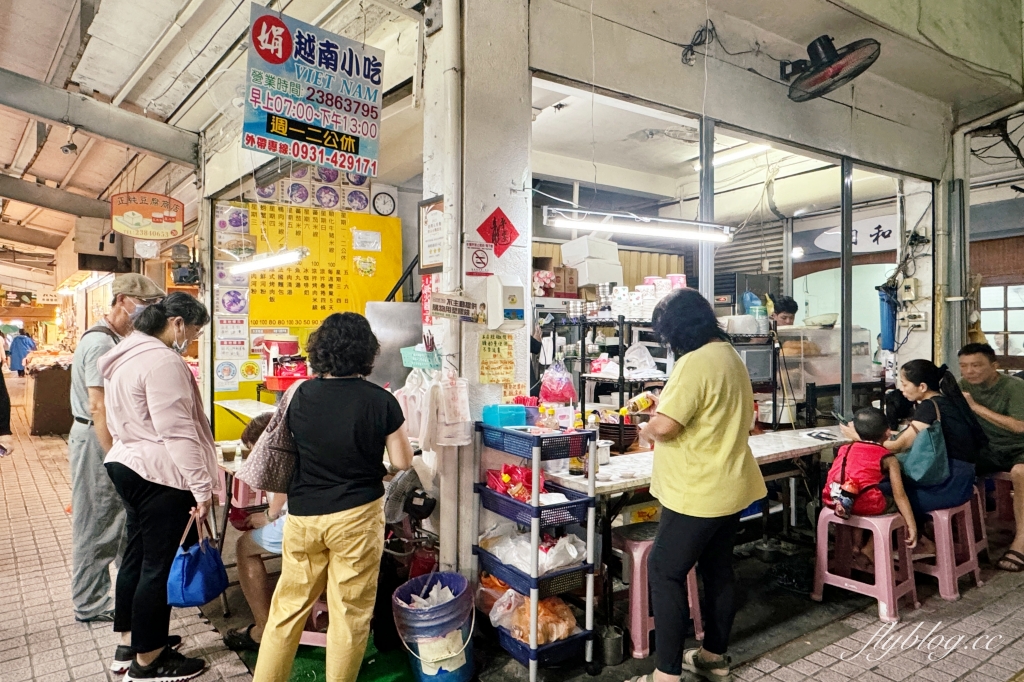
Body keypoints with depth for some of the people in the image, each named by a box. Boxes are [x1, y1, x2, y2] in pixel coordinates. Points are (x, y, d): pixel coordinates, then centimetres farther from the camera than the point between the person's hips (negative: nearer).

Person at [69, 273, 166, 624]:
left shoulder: (116, 341, 11)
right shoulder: (100, 343, -19)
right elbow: (98, 406, -23)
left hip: (112, 439, 9)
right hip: (96, 441, -9)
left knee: (120, 519, 17)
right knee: (97, 524, 2)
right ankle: (90, 605, 17)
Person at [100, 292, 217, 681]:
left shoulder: (128, 354, 12)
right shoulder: (162, 361, -20)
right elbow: (177, 432, -24)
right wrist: (201, 486, -21)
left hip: (127, 465, 10)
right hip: (159, 476, -10)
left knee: (137, 554, 20)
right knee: (160, 564, 2)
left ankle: (128, 646, 34)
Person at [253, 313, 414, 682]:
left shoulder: (301, 395, -4)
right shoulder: (381, 401, -12)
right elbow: (402, 462, -5)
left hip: (303, 514, 3)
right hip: (356, 514, -3)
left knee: (289, 605, 18)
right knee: (350, 612, 10)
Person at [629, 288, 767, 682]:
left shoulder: (696, 363, -22)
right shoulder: (729, 355, 9)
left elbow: (664, 426, -27)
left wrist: (647, 430, -6)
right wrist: (667, 403, 13)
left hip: (698, 493, -10)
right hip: (728, 486, 10)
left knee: (666, 574, 0)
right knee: (718, 571, 19)